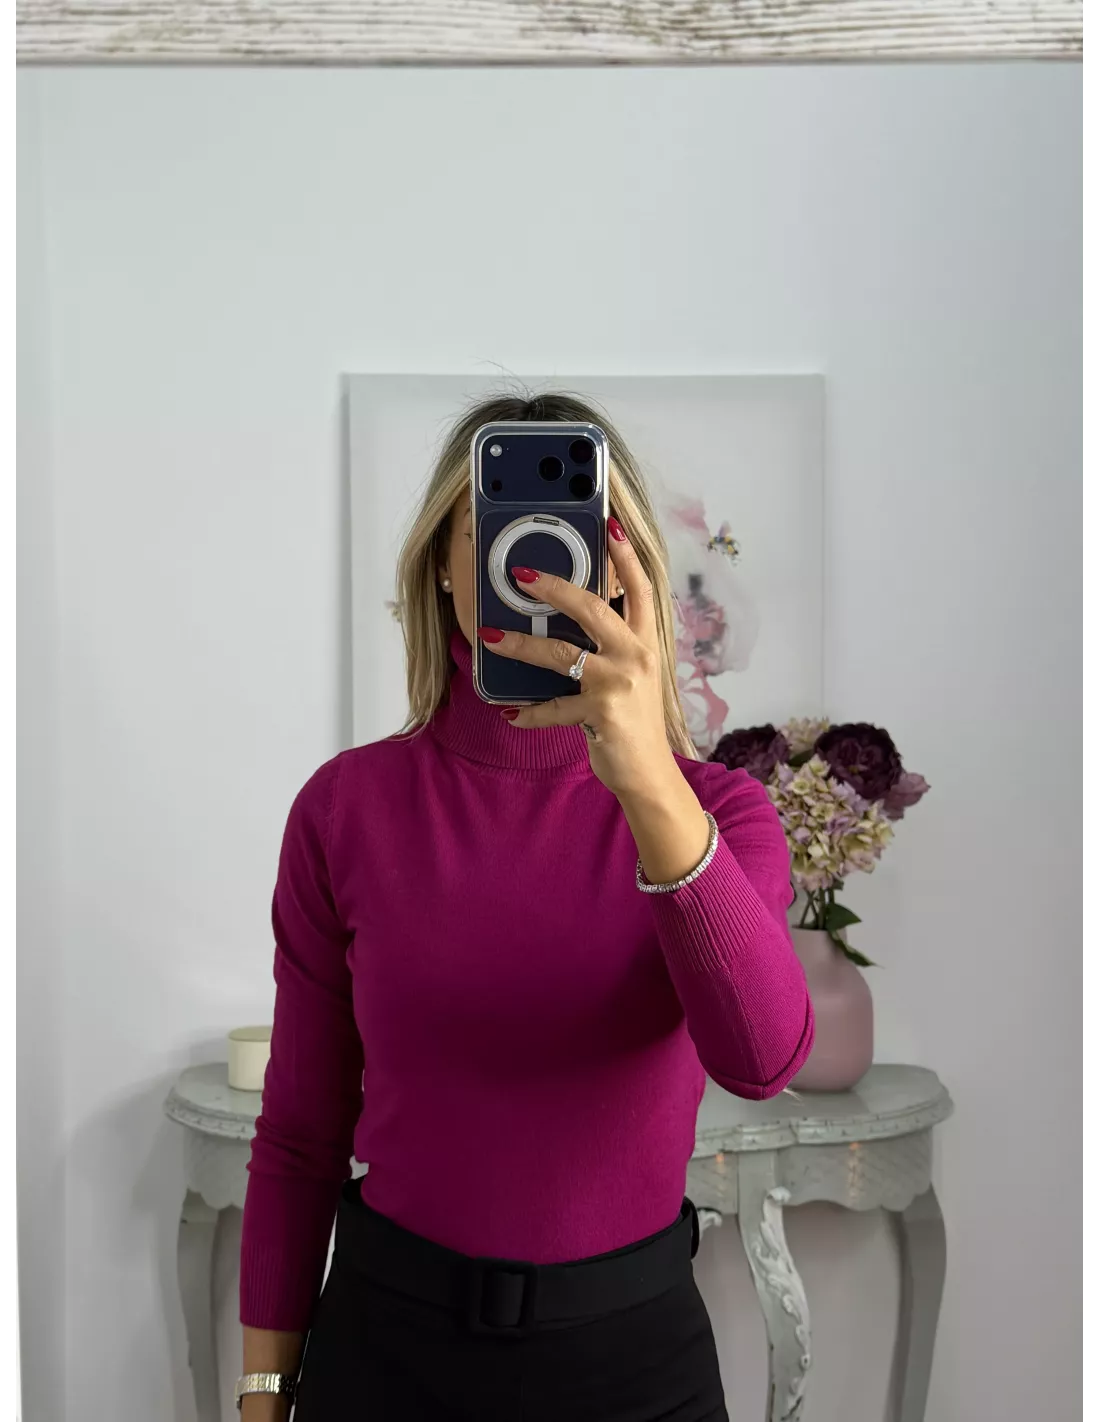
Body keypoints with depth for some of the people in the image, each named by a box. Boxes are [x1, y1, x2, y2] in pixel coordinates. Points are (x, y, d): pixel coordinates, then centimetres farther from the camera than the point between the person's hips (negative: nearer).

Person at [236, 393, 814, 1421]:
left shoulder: (715, 807, -9)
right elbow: (299, 1134, 0)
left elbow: (762, 1057, -30)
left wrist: (647, 780, -43)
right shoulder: (345, 807, -8)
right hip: (387, 1337, 0)